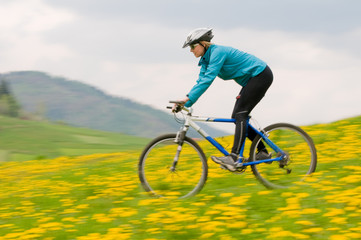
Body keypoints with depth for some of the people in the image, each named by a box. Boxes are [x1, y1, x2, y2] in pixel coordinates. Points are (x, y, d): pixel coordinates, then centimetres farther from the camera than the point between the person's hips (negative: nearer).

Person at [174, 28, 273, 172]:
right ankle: (262, 152, 12)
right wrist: (185, 103, -4)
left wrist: (188, 98, -35)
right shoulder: (206, 59, 8)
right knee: (237, 117, 6)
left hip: (261, 75, -10)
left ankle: (234, 157, -26)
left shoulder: (217, 52, -22)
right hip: (251, 79, 10)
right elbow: (201, 82, 6)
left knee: (240, 114, -18)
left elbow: (208, 79, -31)